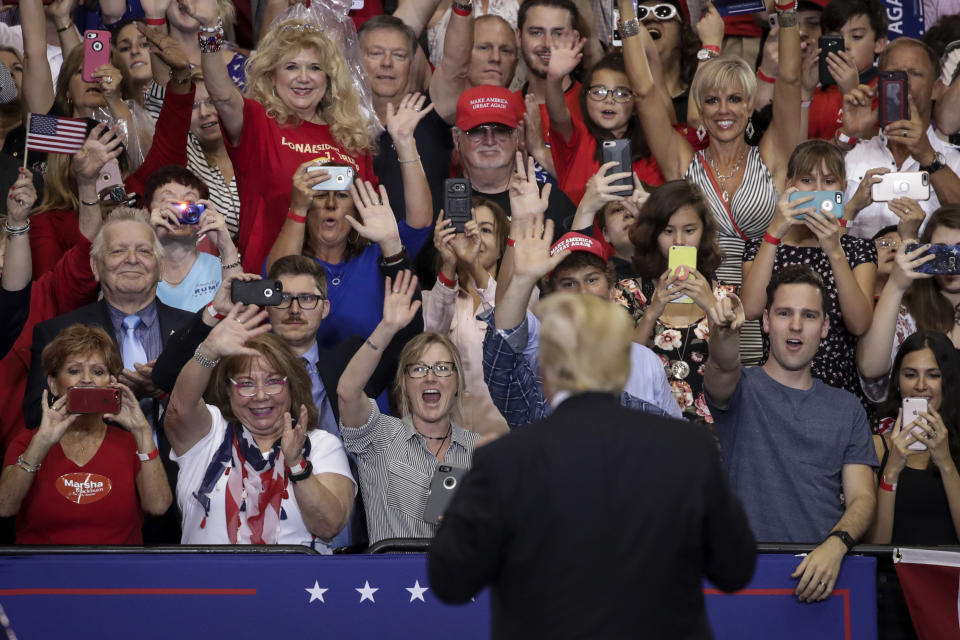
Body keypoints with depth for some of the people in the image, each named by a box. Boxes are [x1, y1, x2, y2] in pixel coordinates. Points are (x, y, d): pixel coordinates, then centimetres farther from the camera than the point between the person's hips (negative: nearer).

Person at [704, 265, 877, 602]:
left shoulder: (846, 407, 17)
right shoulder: (741, 388, 9)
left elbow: (862, 497, 9)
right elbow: (724, 368, -17)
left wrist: (836, 544, -14)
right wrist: (723, 333, -41)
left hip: (827, 564, 3)